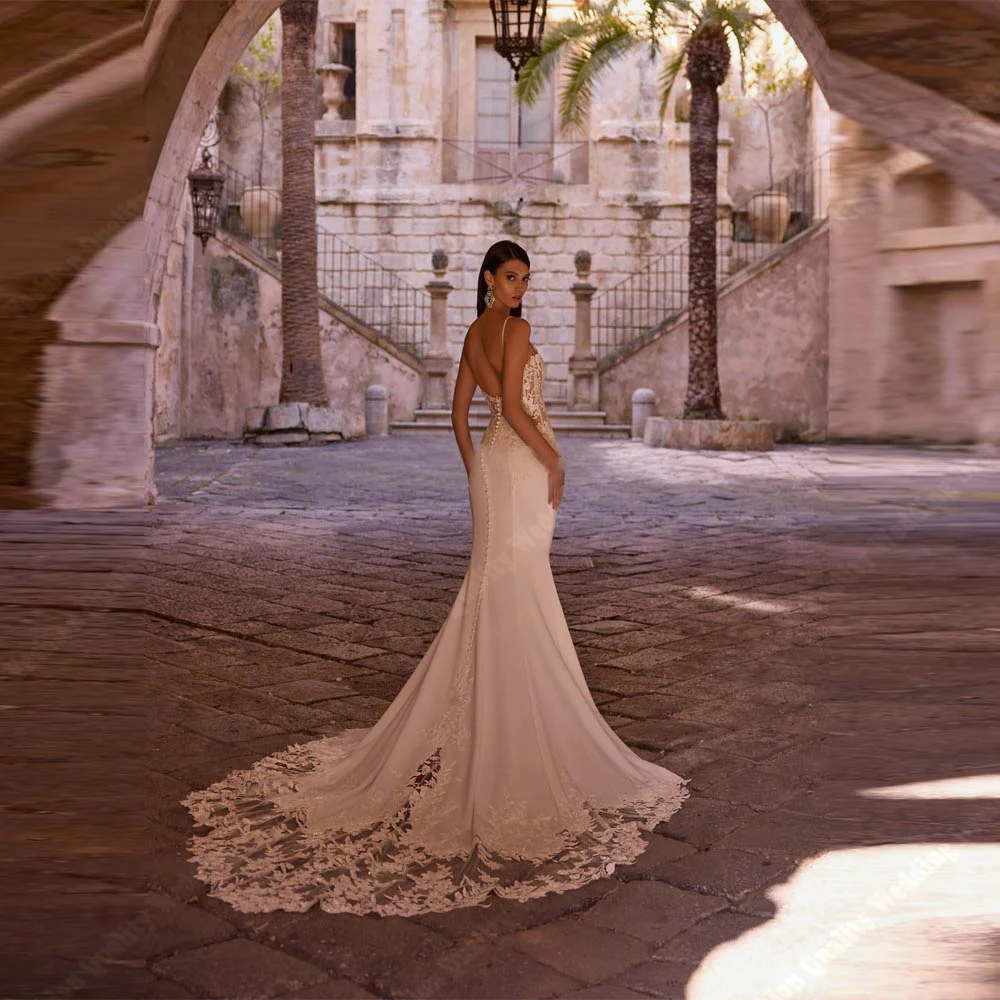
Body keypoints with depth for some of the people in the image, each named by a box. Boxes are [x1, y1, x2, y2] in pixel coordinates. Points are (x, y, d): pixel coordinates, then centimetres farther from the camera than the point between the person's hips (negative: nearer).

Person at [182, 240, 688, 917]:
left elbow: (460, 412, 18)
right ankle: (522, 725, 0)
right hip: (521, 463, -9)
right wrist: (554, 461, -13)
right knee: (520, 592, -5)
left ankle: (489, 711, 23)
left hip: (492, 465, 9)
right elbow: (514, 405, -21)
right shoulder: (514, 329, -11)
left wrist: (477, 473, 20)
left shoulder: (475, 334, 15)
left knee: (495, 590, 15)